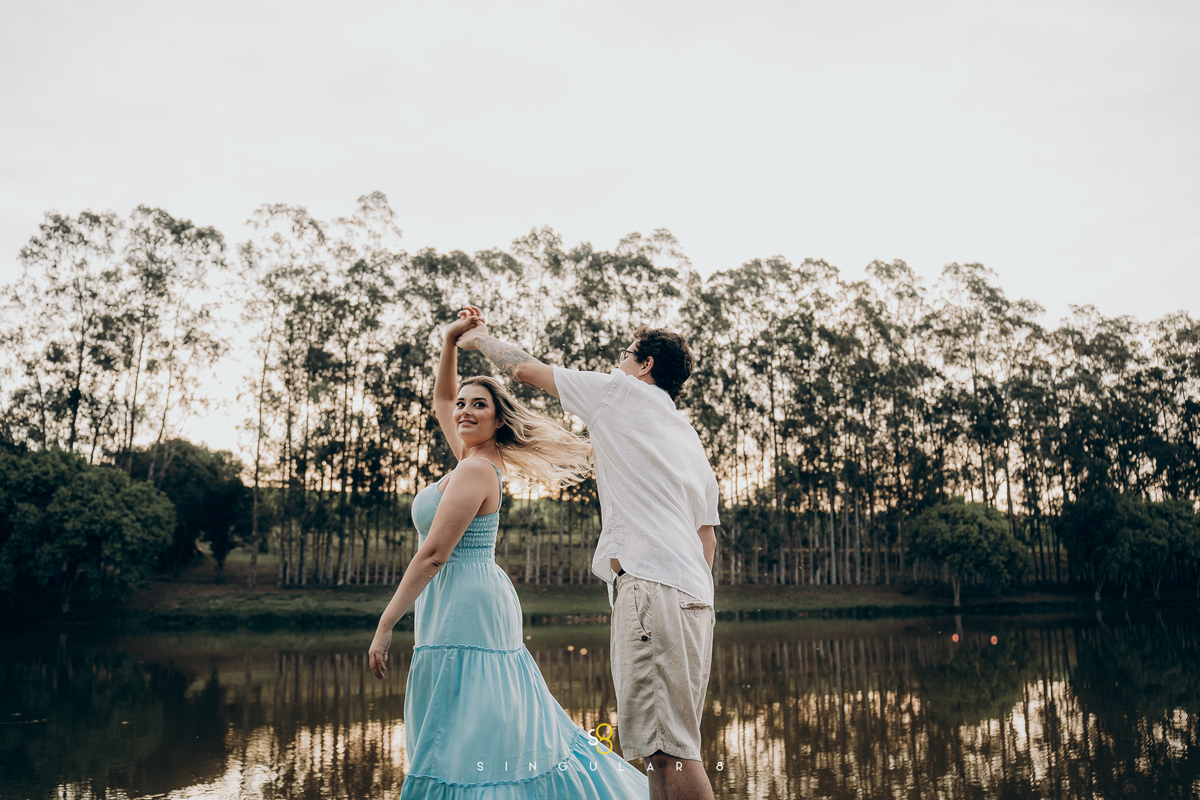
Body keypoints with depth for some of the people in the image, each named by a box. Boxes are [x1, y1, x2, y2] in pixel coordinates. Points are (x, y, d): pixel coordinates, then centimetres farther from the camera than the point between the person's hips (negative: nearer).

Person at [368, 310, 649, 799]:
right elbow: (440, 401, 28)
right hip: (478, 604, 10)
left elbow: (433, 554, -18)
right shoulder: (475, 458, 12)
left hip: (465, 610, -10)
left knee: (465, 746, -7)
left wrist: (386, 623, -16)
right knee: (511, 727, 16)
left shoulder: (475, 470, -14)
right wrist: (451, 343, 18)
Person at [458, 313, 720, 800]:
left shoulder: (624, 392, 7)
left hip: (651, 585, -9)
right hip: (693, 594, 9)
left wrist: (480, 339, 31)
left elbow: (525, 369, 13)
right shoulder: (689, 440, 29)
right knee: (665, 746, 10)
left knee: (667, 746, -13)